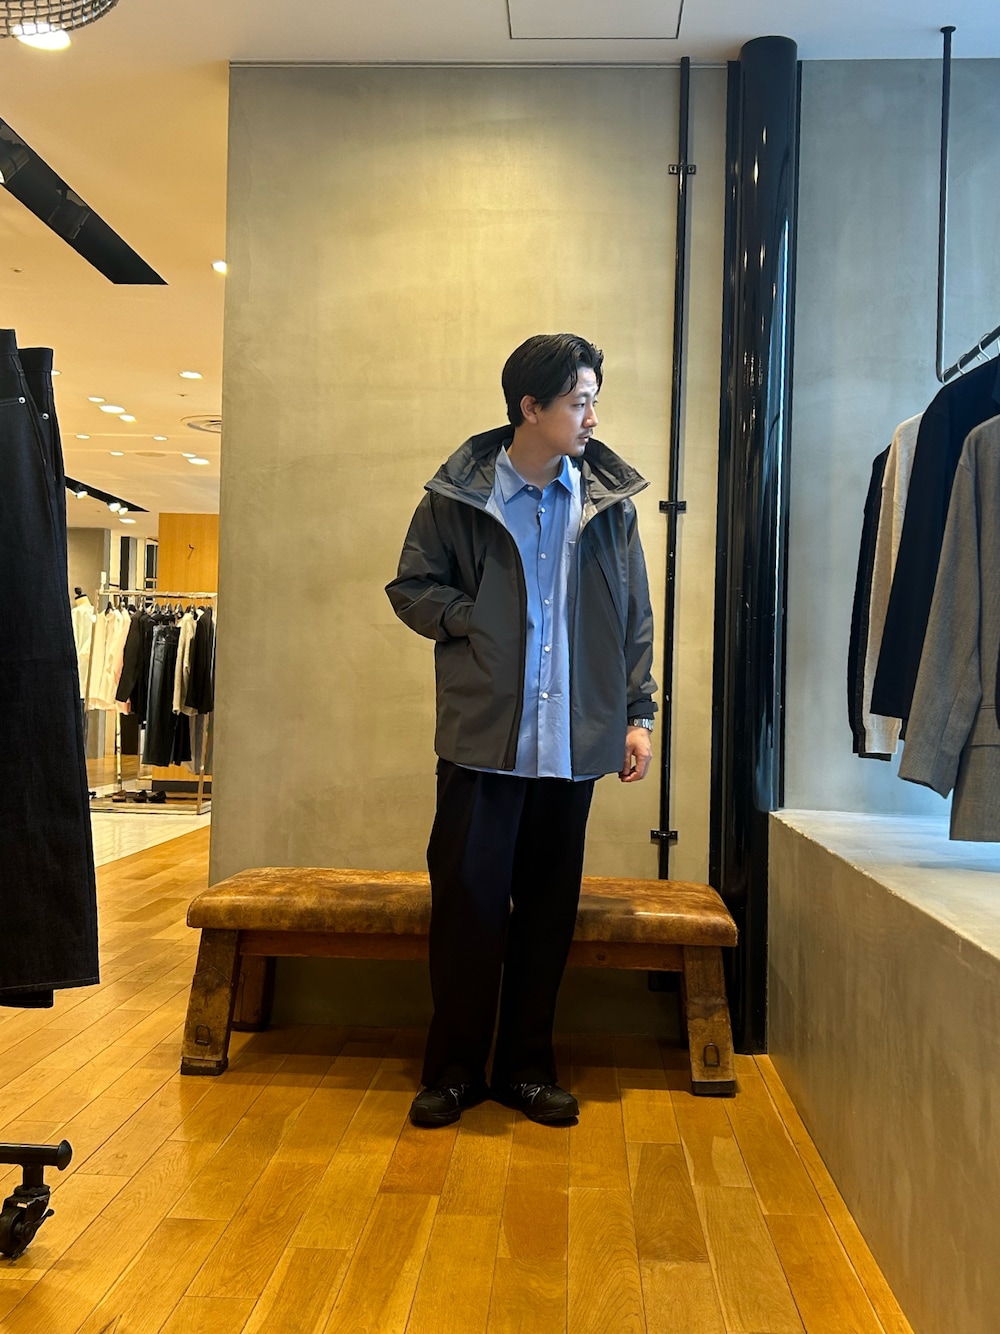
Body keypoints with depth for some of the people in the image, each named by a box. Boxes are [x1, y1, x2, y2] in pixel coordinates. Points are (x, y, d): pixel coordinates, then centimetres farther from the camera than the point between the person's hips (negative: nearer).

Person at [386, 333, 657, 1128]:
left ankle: (527, 1067, 26)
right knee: (467, 900, 2)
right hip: (483, 735, -2)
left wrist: (638, 714, 5)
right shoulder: (458, 494, 0)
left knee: (549, 907, 10)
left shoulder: (610, 500, 7)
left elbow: (635, 616, 10)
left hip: (574, 740, 3)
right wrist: (475, 624, -8)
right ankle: (453, 1069, 20)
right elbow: (411, 587, 7)